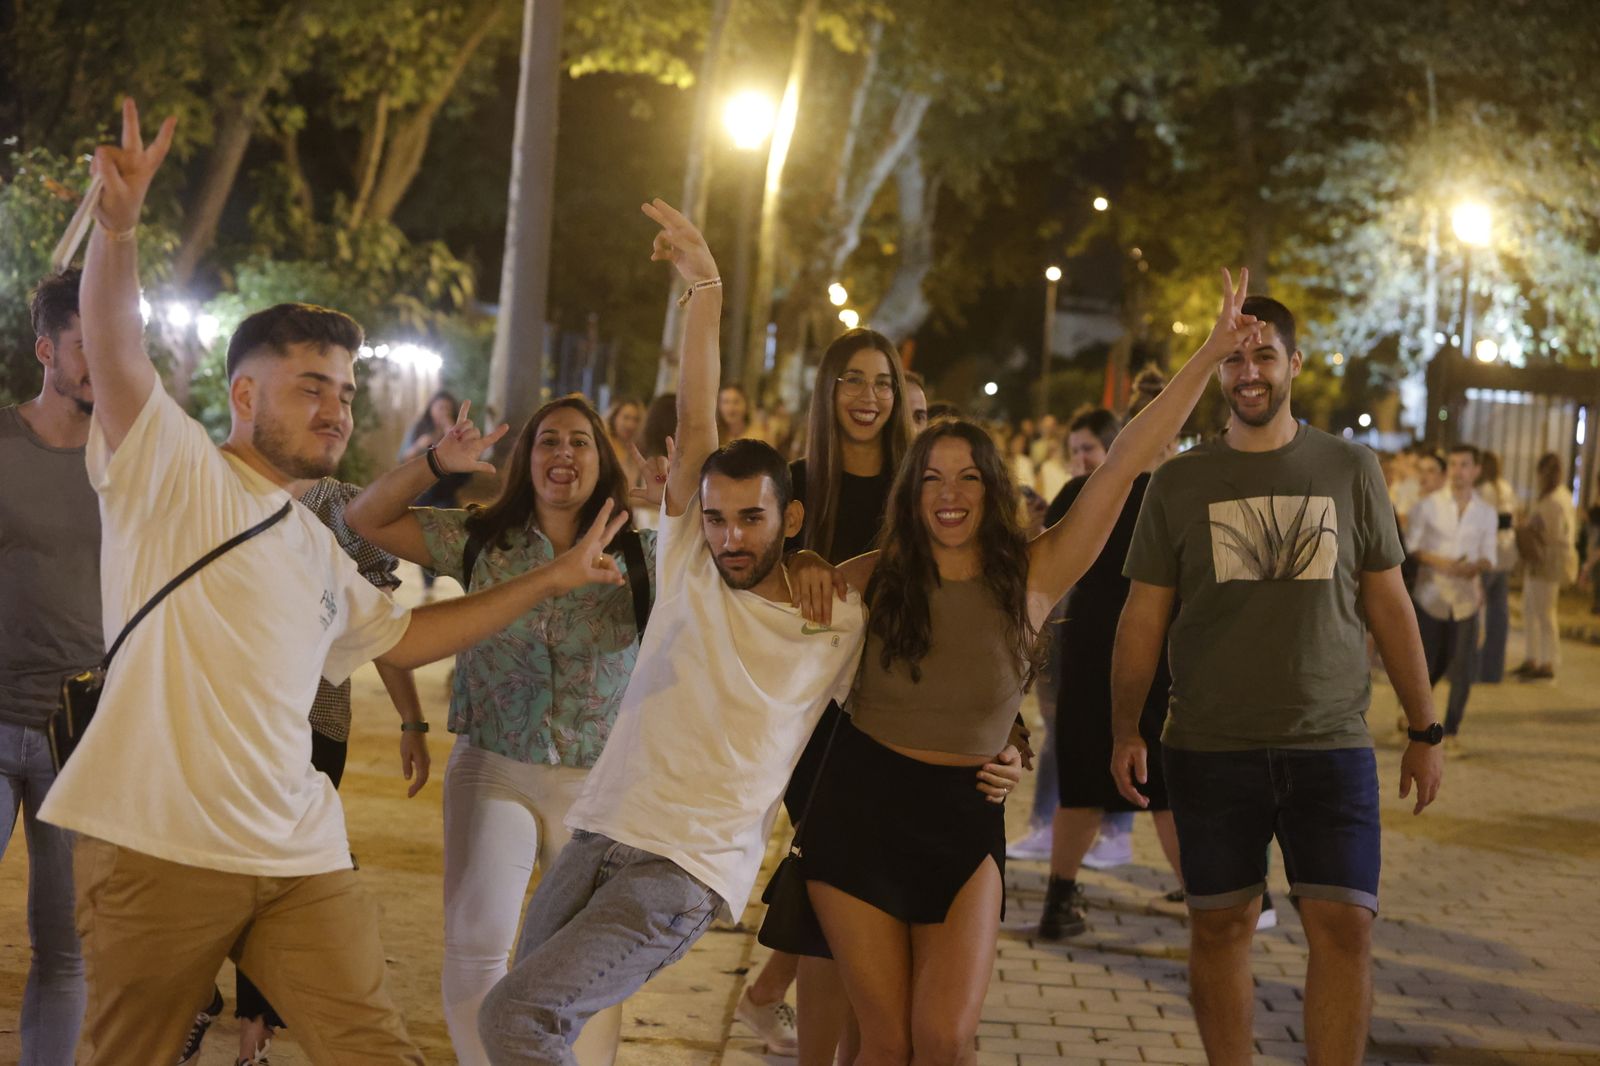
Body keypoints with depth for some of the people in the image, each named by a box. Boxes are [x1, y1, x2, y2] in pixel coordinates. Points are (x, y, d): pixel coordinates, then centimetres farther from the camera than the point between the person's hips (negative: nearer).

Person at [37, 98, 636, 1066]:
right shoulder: (171, 471, 1)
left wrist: (551, 581, 31)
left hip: (299, 854, 7)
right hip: (160, 846, -6)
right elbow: (116, 352, -16)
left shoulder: (314, 547, 23)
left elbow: (401, 636, 33)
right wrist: (119, 226, -34)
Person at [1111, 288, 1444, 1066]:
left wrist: (1425, 730, 8)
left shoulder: (1351, 470, 5)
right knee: (1220, 926, 6)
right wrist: (1125, 730, -4)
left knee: (1345, 926, -5)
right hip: (1209, 747, 0)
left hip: (1331, 744, 0)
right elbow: (1144, 616, 5)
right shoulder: (1178, 483, 4)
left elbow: (1388, 604, 9)